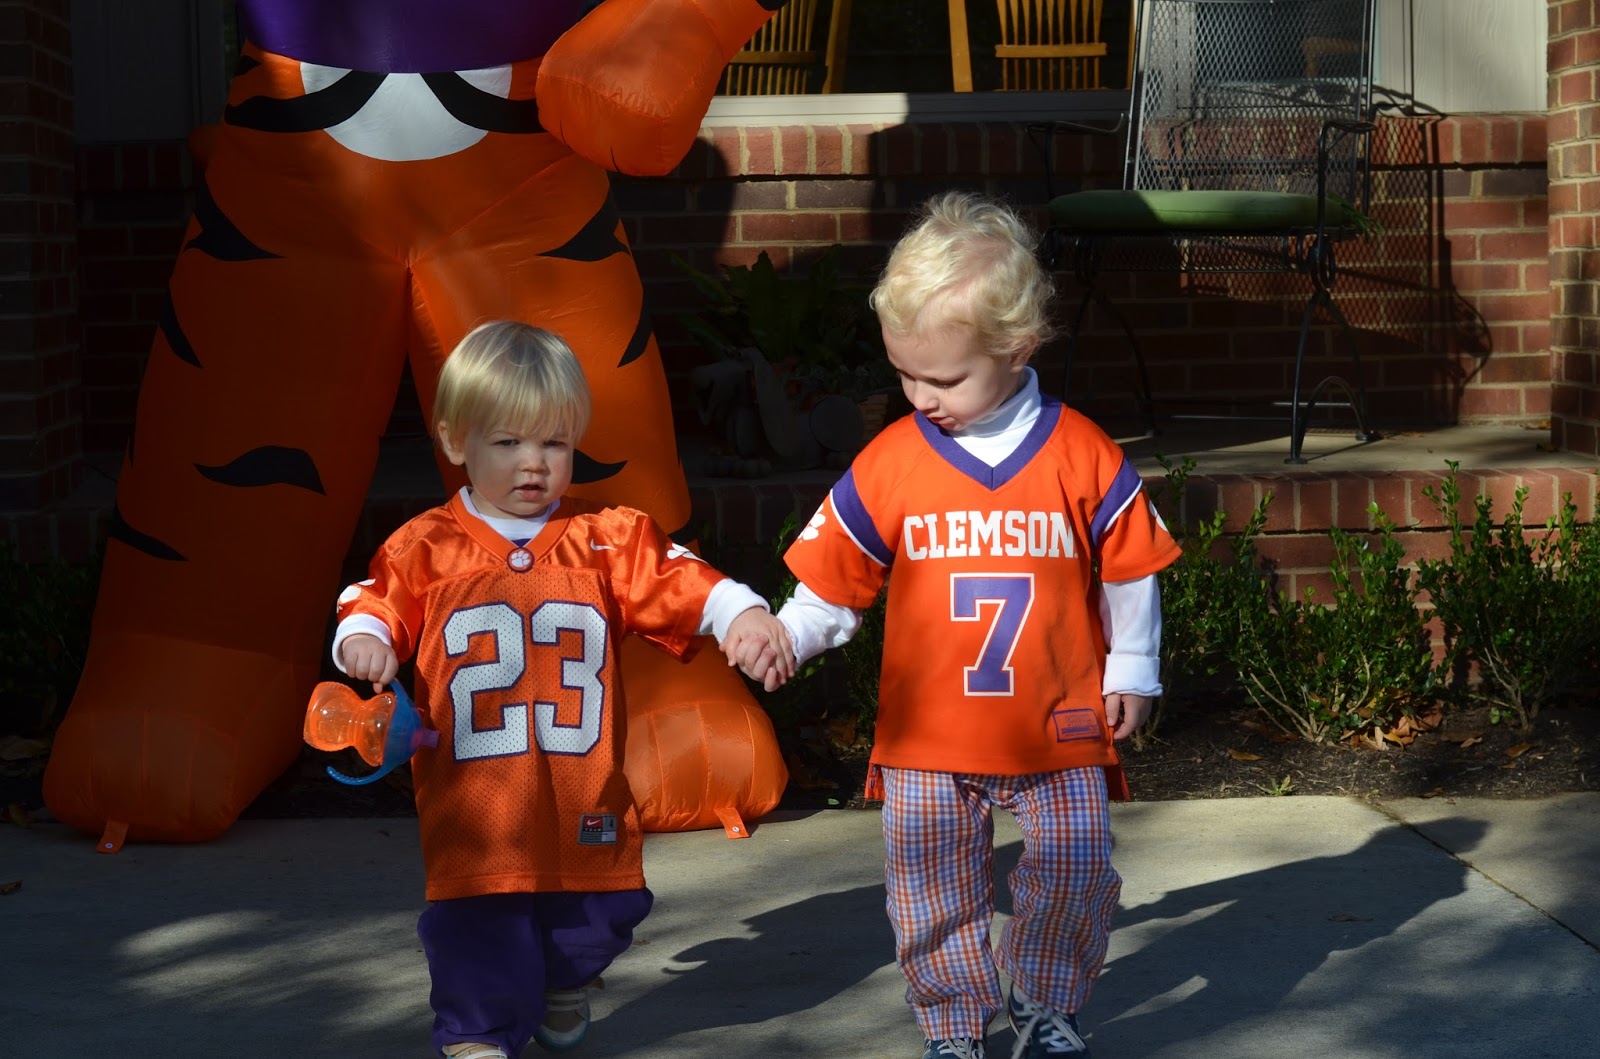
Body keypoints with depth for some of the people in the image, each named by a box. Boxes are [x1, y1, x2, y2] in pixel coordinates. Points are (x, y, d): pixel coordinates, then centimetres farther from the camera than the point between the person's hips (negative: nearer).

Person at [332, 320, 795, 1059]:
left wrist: (741, 611, -21)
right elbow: (378, 602, 5)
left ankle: (563, 991, 46)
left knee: (594, 921, 15)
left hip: (583, 806, 2)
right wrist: (365, 638, -17)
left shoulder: (608, 539, 3)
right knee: (479, 929, -3)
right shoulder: (425, 548, 2)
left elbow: (677, 581, -4)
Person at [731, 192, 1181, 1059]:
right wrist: (783, 637, -9)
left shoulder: (1081, 456, -7)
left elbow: (1129, 570, 4)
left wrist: (1132, 670, 6)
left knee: (1073, 870, 3)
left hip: (1060, 729, -1)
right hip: (929, 735, 1)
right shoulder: (888, 465, -5)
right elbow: (833, 580, 3)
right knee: (933, 887, 6)